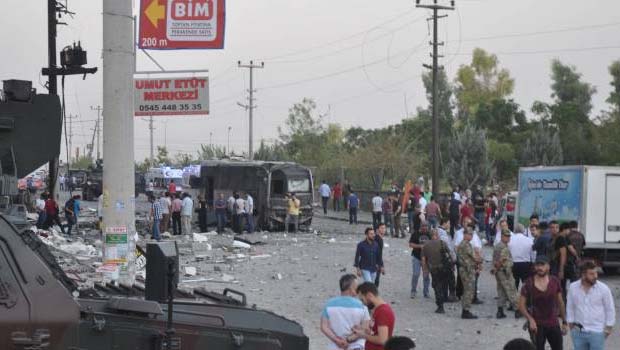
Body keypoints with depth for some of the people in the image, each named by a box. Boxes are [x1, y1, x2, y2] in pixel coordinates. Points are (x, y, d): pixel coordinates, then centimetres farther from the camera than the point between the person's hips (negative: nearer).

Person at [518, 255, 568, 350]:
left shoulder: (555, 282, 0)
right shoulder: (529, 283, -8)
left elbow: (560, 303, 9)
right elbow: (521, 305, -5)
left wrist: (564, 322, 10)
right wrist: (530, 319, -19)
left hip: (553, 324, 3)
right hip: (536, 325, -3)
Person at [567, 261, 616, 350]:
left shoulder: (603, 288, -10)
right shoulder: (573, 287, -4)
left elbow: (610, 309, -1)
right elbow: (570, 307, 8)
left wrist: (608, 327, -1)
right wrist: (571, 324, 7)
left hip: (597, 332, -3)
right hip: (578, 332, 3)